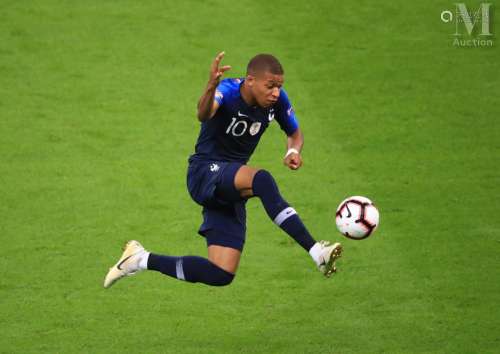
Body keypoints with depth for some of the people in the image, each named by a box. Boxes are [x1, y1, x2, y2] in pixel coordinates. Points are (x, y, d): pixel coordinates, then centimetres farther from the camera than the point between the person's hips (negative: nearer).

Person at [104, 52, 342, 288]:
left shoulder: (277, 100, -4)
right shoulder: (228, 91, -21)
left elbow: (294, 133, 14)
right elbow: (203, 115, -44)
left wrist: (293, 151, -9)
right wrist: (211, 87, -66)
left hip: (231, 191, 7)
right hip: (205, 172, -7)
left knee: (222, 276, -1)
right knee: (261, 180, -39)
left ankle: (141, 259, 16)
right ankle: (316, 252, -42)